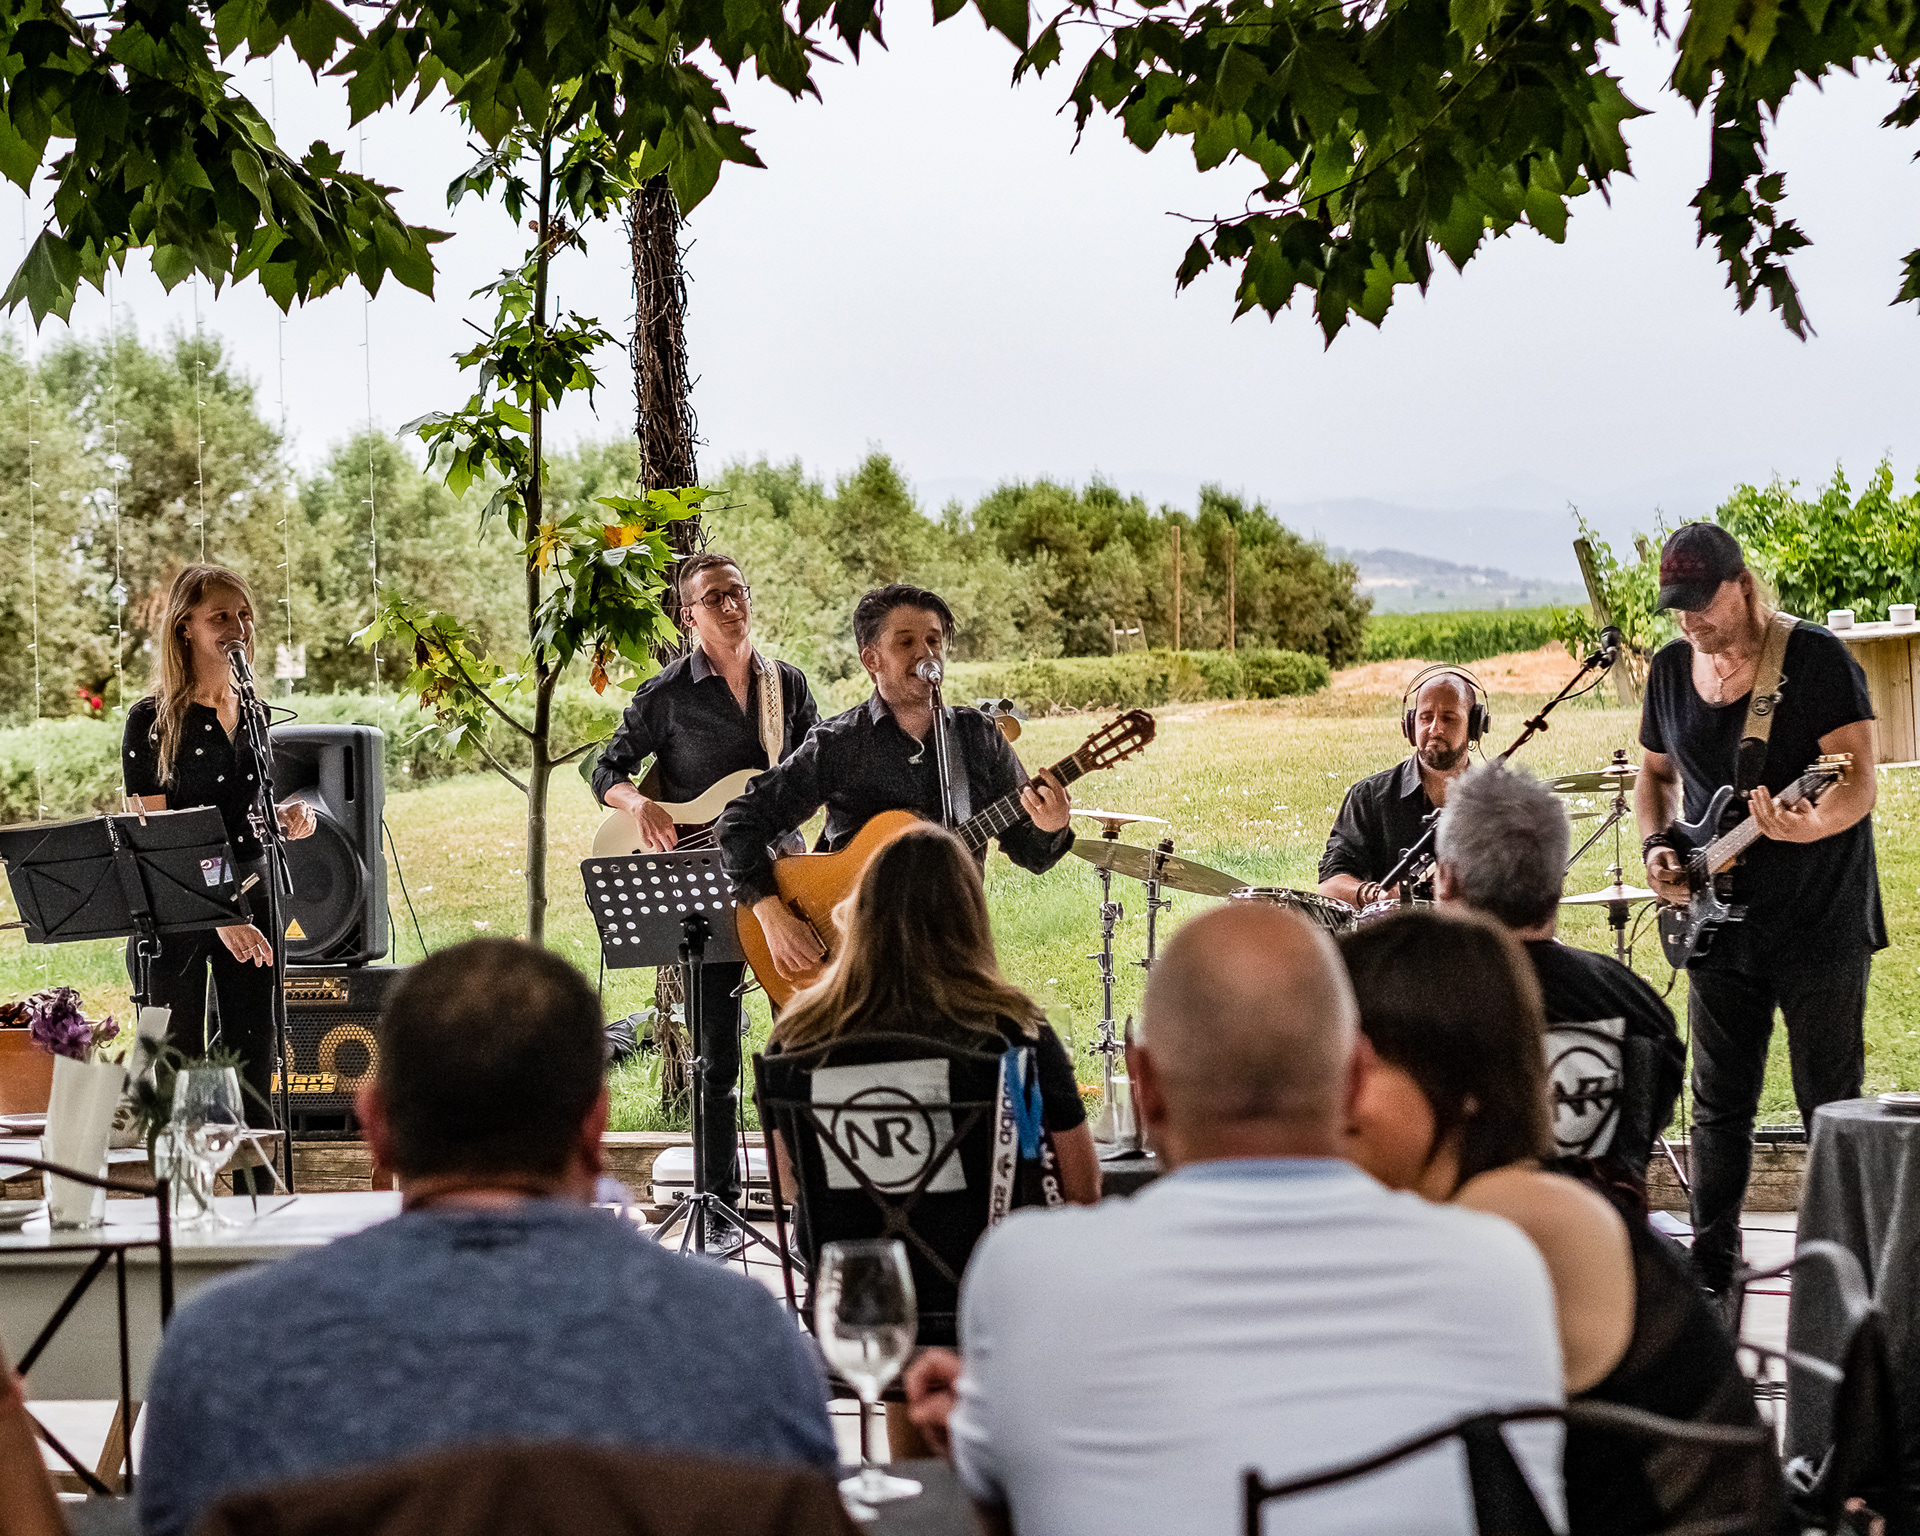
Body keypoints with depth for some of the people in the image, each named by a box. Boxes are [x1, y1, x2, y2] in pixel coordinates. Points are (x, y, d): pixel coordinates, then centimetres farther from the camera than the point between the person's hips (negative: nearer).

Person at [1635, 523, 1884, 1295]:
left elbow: (1859, 782, -18)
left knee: (1832, 1109, 0)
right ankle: (1712, 1265, 20)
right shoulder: (1671, 669, 6)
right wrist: (1658, 845, 2)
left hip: (1820, 920, -5)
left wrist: (1807, 826, -38)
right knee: (1720, 1106, 10)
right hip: (1719, 922, 5)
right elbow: (1655, 773, 20)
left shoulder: (1817, 657, -12)